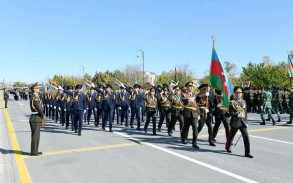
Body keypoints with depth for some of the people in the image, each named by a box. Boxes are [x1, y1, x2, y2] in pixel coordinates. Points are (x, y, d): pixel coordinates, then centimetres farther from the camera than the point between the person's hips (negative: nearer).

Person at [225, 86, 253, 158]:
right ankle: (227, 147, 38)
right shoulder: (232, 102, -8)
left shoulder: (244, 102, 10)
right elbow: (231, 113, -15)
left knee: (246, 137, -6)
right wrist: (238, 115, -29)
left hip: (242, 122, 4)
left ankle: (247, 153, -2)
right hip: (235, 122, -4)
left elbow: (245, 112, 16)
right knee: (231, 135, 13)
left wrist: (246, 121, 11)